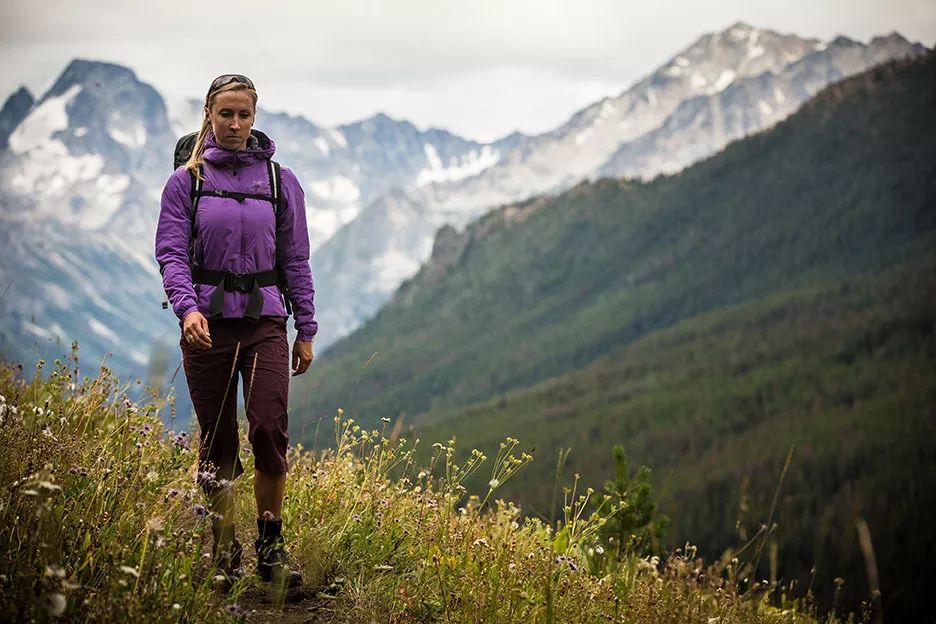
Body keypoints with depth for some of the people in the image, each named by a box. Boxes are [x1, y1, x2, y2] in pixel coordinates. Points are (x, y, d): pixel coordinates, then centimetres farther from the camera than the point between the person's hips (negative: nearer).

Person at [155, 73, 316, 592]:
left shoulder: (280, 181, 7)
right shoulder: (186, 181, 3)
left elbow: (295, 259, 9)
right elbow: (171, 252, -4)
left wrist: (306, 330, 7)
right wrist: (187, 307, -22)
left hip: (264, 320, 0)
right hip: (207, 321, 0)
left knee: (269, 430, -13)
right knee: (217, 441, 5)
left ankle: (271, 547, 3)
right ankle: (224, 552, 16)